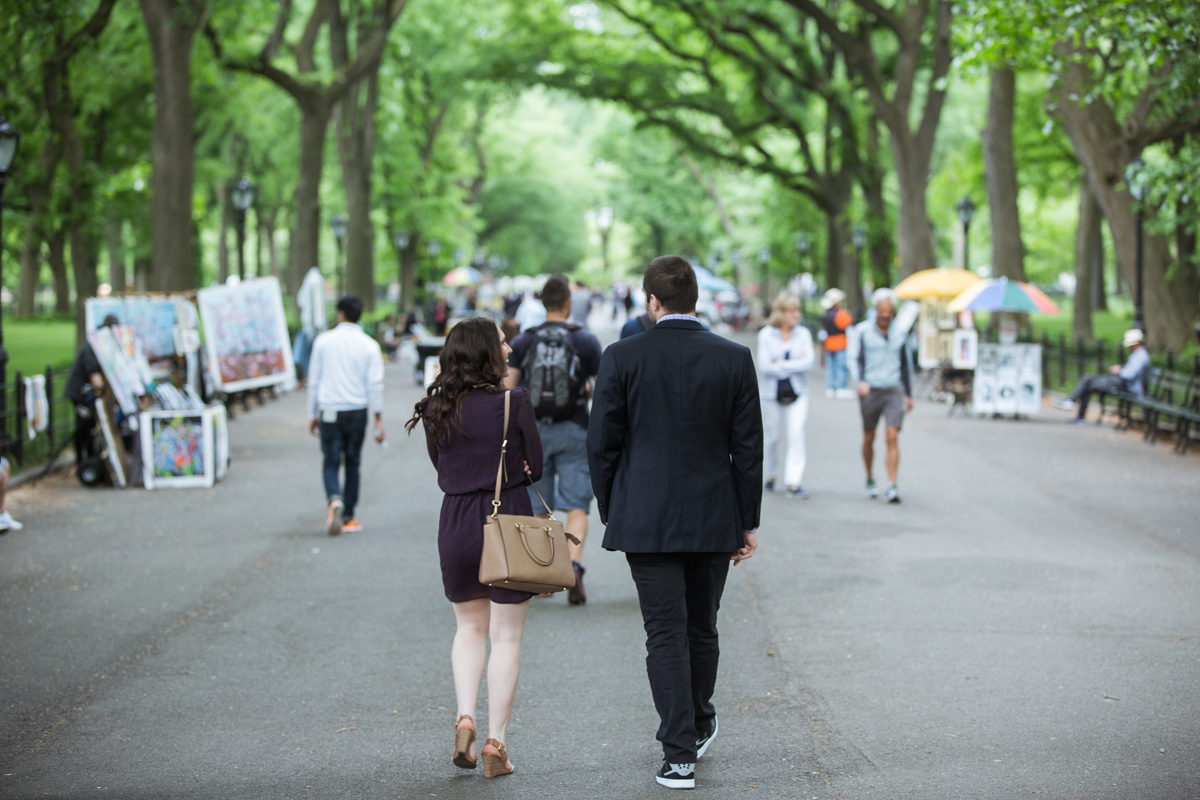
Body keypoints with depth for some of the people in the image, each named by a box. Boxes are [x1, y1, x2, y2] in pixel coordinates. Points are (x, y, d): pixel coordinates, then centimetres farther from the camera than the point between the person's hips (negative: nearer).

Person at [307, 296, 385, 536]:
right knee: (352, 463, 12)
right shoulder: (369, 345, -1)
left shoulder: (323, 341, 0)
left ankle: (334, 500, -23)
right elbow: (375, 384, -5)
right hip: (357, 411, 1)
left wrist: (313, 415, 13)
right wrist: (378, 420, 0)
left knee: (331, 463, 5)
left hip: (329, 411, -1)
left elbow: (314, 380, 4)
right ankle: (348, 517, 14)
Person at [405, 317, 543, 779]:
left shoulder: (436, 409, 0)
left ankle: (464, 719, 4)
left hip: (457, 524, 3)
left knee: (469, 627, 22)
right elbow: (534, 466, -4)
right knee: (506, 637, 6)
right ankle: (495, 743, 7)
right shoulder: (514, 403, -12)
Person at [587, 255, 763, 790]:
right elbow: (748, 448, 1)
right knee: (701, 629, 18)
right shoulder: (734, 359, -2)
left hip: (646, 520, -2)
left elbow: (602, 445, -3)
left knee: (666, 635, 1)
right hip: (714, 522, 2)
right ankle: (698, 726, 36)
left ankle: (679, 755, -2)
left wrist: (612, 516, 9)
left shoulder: (622, 358, -6)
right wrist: (748, 522, 8)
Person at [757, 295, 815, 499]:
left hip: (797, 392, 1)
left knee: (796, 434, -10)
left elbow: (809, 361, -9)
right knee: (772, 436, 8)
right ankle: (770, 476, 31)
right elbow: (764, 366, -13)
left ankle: (794, 483, -11)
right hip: (771, 393, -1)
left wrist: (781, 365, -14)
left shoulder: (803, 334, 2)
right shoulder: (766, 335, -5)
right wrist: (795, 366, -11)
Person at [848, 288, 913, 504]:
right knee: (869, 438, 11)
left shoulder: (900, 333, 7)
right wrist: (860, 381, -27)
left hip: (894, 391, 1)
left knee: (892, 437, -13)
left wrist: (909, 394, 18)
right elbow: (855, 359, -8)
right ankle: (870, 480, 32)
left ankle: (892, 486, -17)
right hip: (870, 391, -1)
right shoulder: (862, 331, -2)